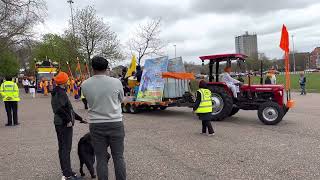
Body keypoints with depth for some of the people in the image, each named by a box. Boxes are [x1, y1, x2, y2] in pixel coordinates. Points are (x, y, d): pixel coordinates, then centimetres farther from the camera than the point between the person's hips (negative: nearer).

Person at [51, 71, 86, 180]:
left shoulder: (56, 92, 16)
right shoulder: (61, 93, -16)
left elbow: (67, 108, 20)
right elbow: (60, 109, -30)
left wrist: (79, 118, 21)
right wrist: (68, 120, -21)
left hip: (59, 123, 10)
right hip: (64, 124, -10)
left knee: (62, 148, 16)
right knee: (66, 149, -5)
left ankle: (66, 171, 29)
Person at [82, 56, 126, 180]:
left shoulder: (85, 85, -5)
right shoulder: (116, 82, -9)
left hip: (96, 124, 1)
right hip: (115, 123, -1)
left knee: (101, 159, 10)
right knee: (118, 157, 10)